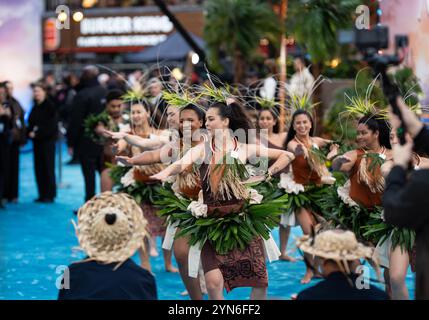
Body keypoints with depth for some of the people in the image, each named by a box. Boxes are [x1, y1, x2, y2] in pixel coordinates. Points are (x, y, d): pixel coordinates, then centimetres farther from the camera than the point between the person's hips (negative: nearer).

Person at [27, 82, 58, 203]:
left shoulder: (50, 106, -8)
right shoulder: (35, 107, 13)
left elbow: (51, 125, -14)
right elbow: (31, 122, 15)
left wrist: (37, 133, -17)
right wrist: (30, 132, -5)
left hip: (47, 140, -7)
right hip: (37, 141, 7)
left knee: (48, 167, -3)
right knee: (39, 168, 6)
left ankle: (50, 194, 2)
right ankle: (42, 194, 12)